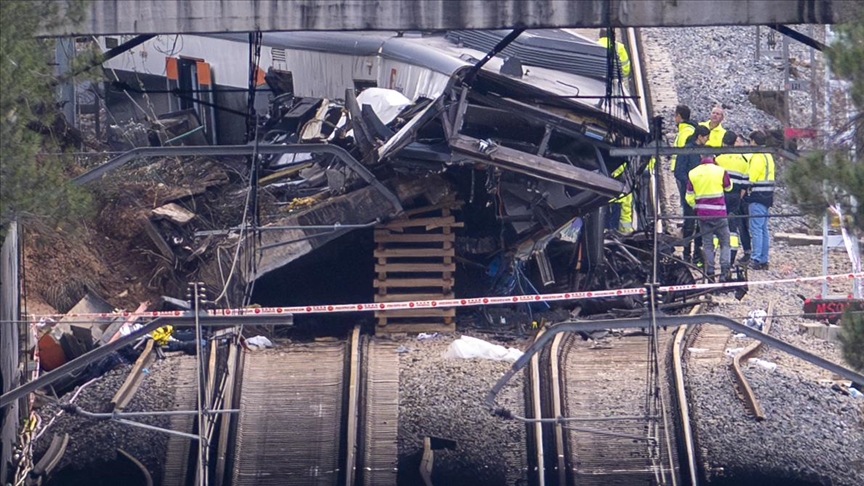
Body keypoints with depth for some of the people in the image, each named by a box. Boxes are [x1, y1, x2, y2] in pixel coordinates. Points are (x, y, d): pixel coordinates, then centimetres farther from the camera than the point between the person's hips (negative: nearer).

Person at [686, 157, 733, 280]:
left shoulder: (692, 174, 1)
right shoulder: (721, 171, -8)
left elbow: (689, 198, 4)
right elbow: (728, 187, 10)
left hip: (702, 214, 2)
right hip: (719, 213, -2)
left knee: (707, 243, 10)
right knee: (725, 243, 4)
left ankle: (709, 271, 5)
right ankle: (724, 272, -7)